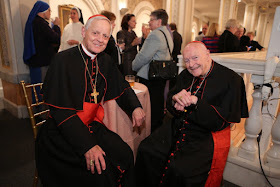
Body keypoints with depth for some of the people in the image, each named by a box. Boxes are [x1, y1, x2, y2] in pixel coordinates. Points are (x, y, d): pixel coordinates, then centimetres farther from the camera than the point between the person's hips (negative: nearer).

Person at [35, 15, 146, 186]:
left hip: (92, 125, 6)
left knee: (125, 154, -13)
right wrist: (87, 146, -28)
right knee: (100, 170, -22)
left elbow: (121, 86, 15)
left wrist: (135, 107, -7)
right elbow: (61, 110, -20)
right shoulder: (64, 60, -14)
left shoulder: (105, 61, 4)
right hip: (62, 132, -5)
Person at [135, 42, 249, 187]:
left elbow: (221, 121, -13)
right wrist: (175, 101, -15)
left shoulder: (231, 79, -8)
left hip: (207, 135, -5)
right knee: (145, 150, -10)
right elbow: (169, 103, 9)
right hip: (177, 127, 6)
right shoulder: (185, 75, 9)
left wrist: (196, 102, -24)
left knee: (178, 169, -25)